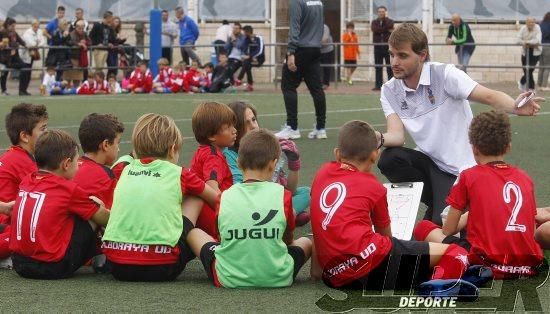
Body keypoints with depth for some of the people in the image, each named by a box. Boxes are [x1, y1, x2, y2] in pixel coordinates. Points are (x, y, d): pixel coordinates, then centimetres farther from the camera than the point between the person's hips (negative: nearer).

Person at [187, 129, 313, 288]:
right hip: (278, 279, 3)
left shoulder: (225, 197, -6)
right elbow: (289, 239, 7)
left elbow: (223, 236, 7)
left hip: (229, 280, -3)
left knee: (194, 233, 21)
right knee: (306, 242, 32)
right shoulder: (282, 195, -7)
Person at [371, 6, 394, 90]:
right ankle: (378, 85, 3)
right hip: (378, 47, 2)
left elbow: (389, 26, -14)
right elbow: (375, 29, -7)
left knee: (390, 67, -3)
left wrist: (385, 17, -3)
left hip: (388, 46, -2)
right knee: (378, 67, 1)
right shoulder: (374, 22, 14)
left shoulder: (390, 21, 10)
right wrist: (387, 30, -8)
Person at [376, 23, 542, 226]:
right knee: (388, 160, -25)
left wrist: (515, 107, -45)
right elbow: (396, 136, -14)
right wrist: (379, 138, -38)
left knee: (442, 224, -20)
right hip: (428, 161, 4)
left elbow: (489, 96, -24)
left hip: (458, 168, -4)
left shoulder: (444, 74, -15)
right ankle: (436, 204, 1)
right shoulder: (390, 91, -2)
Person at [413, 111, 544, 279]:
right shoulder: (525, 178, 16)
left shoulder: (468, 177, 5)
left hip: (487, 261, -5)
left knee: (423, 227, 9)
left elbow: (448, 230, 7)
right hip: (529, 264, 5)